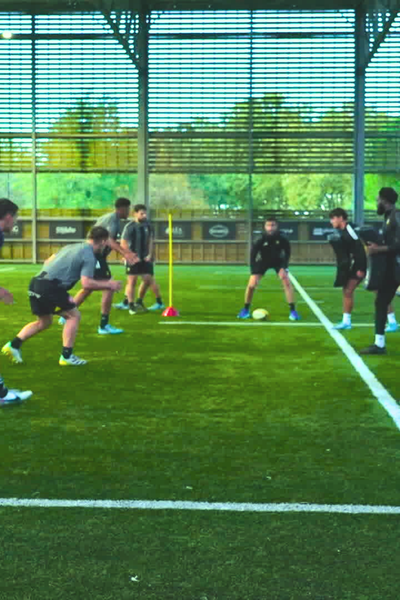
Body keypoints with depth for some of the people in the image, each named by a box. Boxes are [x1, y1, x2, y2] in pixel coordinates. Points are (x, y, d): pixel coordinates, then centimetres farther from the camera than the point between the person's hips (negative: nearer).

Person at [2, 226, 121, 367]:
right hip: (50, 287, -9)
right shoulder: (89, 256, -6)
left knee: (44, 321, 23)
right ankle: (66, 356, 5)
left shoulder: (71, 247, 21)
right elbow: (86, 283, -15)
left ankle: (13, 345, 17)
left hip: (36, 282, 9)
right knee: (74, 315, 5)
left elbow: (49, 261, 26)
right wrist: (108, 284, -4)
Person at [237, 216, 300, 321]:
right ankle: (246, 310, 10)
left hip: (278, 261, 0)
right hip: (263, 261, 0)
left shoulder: (282, 239, -26)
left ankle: (293, 311, -10)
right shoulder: (260, 241, -28)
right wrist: (254, 273, -26)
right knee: (251, 285, -12)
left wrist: (283, 268, -18)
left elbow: (287, 253, -8)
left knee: (287, 282, -19)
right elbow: (252, 256, -20)